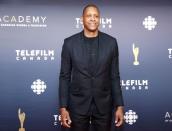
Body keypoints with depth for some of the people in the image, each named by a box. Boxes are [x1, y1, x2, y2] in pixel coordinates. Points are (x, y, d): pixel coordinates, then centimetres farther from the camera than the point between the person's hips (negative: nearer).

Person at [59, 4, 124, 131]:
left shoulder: (111, 42, -1)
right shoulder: (70, 43, -4)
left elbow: (115, 76, 2)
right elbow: (64, 77, -1)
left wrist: (119, 106, -2)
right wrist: (63, 107, -5)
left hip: (103, 105, 1)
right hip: (78, 105, -1)